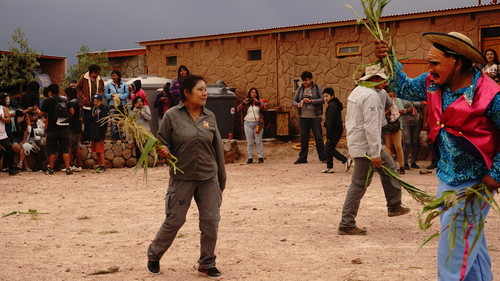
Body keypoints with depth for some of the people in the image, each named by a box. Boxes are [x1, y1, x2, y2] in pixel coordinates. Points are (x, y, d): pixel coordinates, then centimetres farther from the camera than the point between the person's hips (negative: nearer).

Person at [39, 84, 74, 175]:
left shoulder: (47, 101, -6)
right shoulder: (65, 100, 4)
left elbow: (42, 114, -2)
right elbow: (72, 112, 7)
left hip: (52, 128, -2)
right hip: (64, 127, 2)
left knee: (52, 150, 7)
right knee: (65, 149, 3)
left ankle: (51, 169, 13)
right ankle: (68, 168, -2)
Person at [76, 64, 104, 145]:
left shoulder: (99, 79, 10)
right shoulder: (84, 78, -3)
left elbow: (102, 89, 23)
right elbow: (78, 88, 2)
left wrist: (100, 94, 3)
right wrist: (83, 97, -8)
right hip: (87, 104, -4)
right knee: (86, 122, -4)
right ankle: (86, 139, 2)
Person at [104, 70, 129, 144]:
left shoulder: (124, 85, 6)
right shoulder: (109, 85, 10)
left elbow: (127, 94, -1)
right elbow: (105, 95, 8)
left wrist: (119, 96, -13)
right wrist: (112, 95, -10)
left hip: (122, 105, 0)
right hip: (112, 105, 0)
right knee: (113, 122, -6)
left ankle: (122, 136, 9)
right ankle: (114, 138, -4)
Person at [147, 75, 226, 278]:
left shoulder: (209, 116, 5)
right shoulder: (172, 115, -6)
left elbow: (218, 149, 10)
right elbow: (162, 142, 3)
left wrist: (221, 179, 12)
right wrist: (163, 151, -22)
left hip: (208, 178, 3)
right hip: (182, 178, -3)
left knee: (211, 221, 2)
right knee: (174, 221, 3)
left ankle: (206, 265, 19)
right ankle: (154, 256, 27)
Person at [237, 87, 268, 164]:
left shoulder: (260, 102, 7)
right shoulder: (246, 102, 9)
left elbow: (265, 108, -8)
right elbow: (238, 109, 0)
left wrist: (258, 103, -21)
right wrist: (243, 103, -16)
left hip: (258, 123, -1)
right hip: (248, 124, 1)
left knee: (259, 141, -1)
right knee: (249, 142, 3)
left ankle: (260, 157, 5)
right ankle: (250, 158, 7)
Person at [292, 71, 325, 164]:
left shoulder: (318, 88, -1)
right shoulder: (300, 89, 9)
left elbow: (322, 99, -9)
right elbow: (293, 100, 10)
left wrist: (311, 101, -21)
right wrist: (297, 104, -12)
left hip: (315, 117, -3)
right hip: (303, 117, 3)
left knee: (318, 137, 0)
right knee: (303, 138, 8)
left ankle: (323, 157, 7)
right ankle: (302, 158, 14)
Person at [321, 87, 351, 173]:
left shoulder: (332, 106, -15)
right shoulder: (336, 104, 18)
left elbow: (330, 121, -19)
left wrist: (329, 135, -20)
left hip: (334, 131, -10)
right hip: (338, 130, 10)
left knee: (329, 149, -8)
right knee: (328, 149, 11)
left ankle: (346, 161, -10)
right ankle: (329, 167, 12)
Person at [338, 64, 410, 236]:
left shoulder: (357, 91, 13)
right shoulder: (371, 96, -19)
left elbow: (350, 120, 20)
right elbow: (371, 127, -25)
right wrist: (375, 154, -23)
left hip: (357, 142, 10)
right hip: (366, 147, -10)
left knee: (389, 168, 20)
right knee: (359, 184, -5)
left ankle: (394, 206, 27)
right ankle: (346, 225, 0)